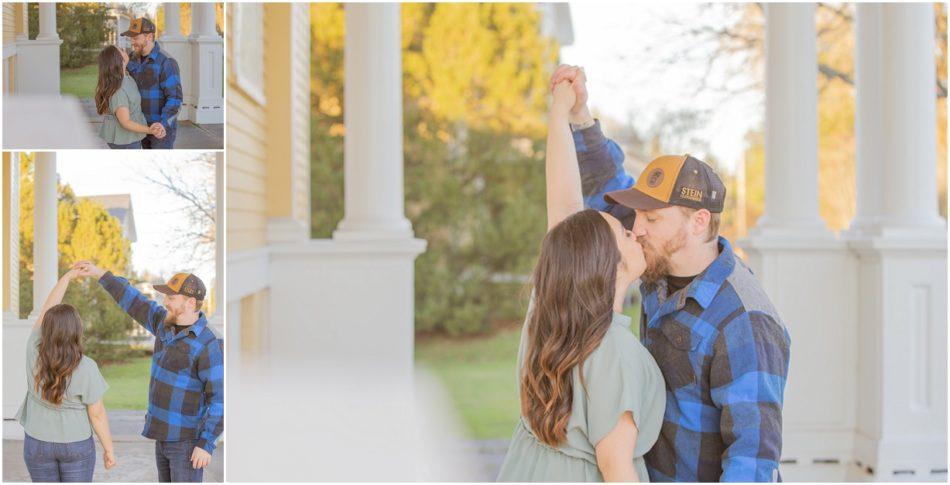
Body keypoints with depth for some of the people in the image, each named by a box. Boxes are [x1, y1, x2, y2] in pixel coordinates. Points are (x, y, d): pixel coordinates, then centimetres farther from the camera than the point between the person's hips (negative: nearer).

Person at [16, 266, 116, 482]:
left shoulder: (34, 353, -13)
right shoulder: (86, 368, -20)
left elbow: (45, 313, 0)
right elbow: (97, 414, -14)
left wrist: (67, 277, 4)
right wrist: (109, 449, -3)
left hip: (37, 443, 3)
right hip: (76, 445, -2)